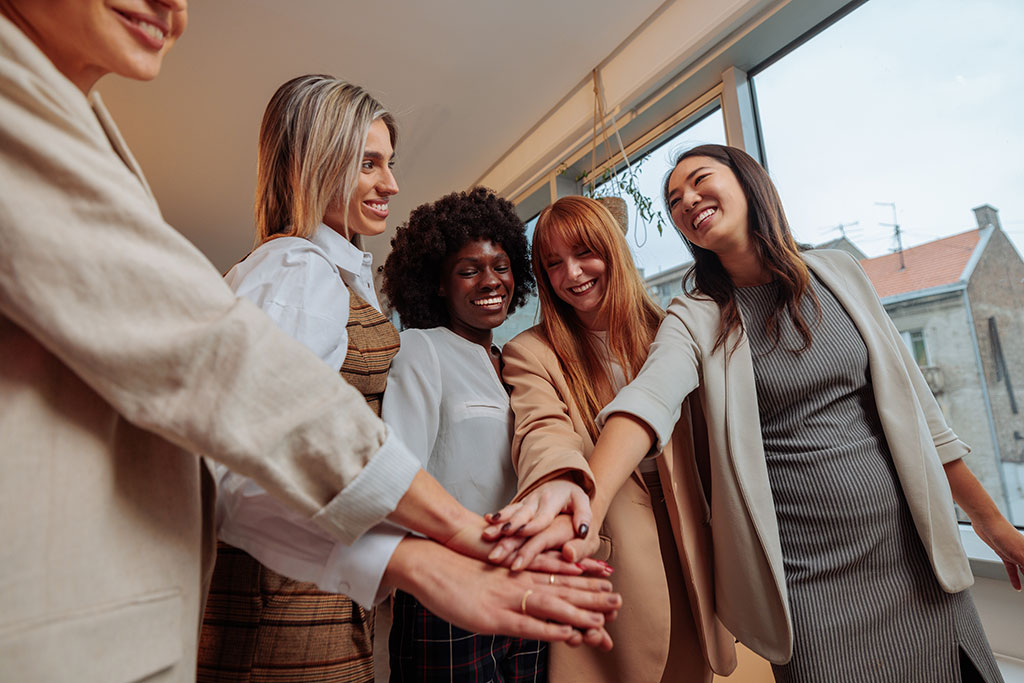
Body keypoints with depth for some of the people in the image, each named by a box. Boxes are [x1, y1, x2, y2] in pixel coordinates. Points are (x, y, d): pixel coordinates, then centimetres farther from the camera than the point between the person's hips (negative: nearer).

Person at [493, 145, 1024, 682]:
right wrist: (588, 505, -47)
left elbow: (909, 396, 9)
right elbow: (648, 398, -29)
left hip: (915, 557, 4)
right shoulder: (695, 319, -7)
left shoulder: (838, 273, 4)